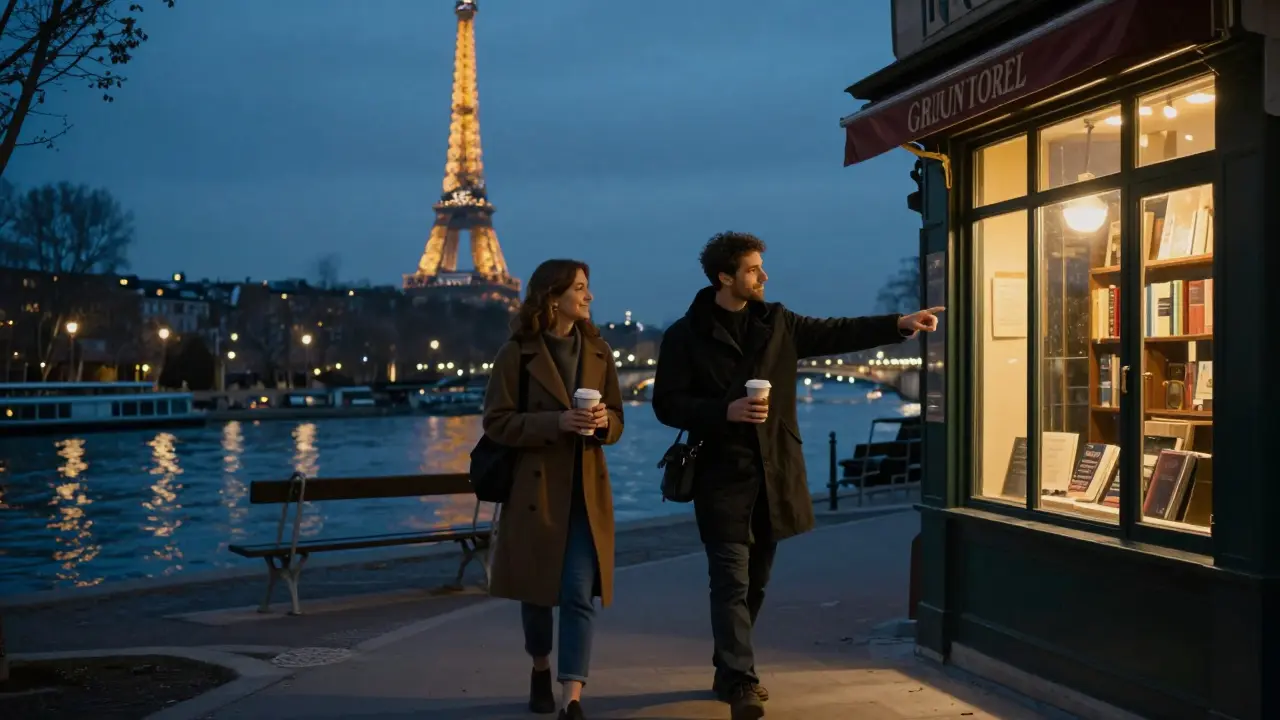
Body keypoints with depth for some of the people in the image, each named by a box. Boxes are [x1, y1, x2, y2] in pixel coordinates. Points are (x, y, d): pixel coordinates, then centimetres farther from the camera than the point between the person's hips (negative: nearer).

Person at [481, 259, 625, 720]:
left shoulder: (598, 352, 8)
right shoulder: (517, 353, -5)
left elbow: (616, 419, 13)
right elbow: (497, 422, -8)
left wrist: (604, 422, -11)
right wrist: (556, 423, -20)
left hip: (587, 491, 2)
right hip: (536, 487, -2)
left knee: (581, 594, -7)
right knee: (537, 589, 11)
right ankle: (541, 669, 36)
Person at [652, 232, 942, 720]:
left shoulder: (777, 322, 8)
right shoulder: (686, 335, -5)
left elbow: (836, 334, 10)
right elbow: (666, 404, -7)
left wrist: (899, 324, 0)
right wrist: (726, 411, -19)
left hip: (774, 470, 5)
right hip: (723, 473, -5)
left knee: (755, 579, 13)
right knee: (732, 580, -9)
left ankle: (729, 672, 27)